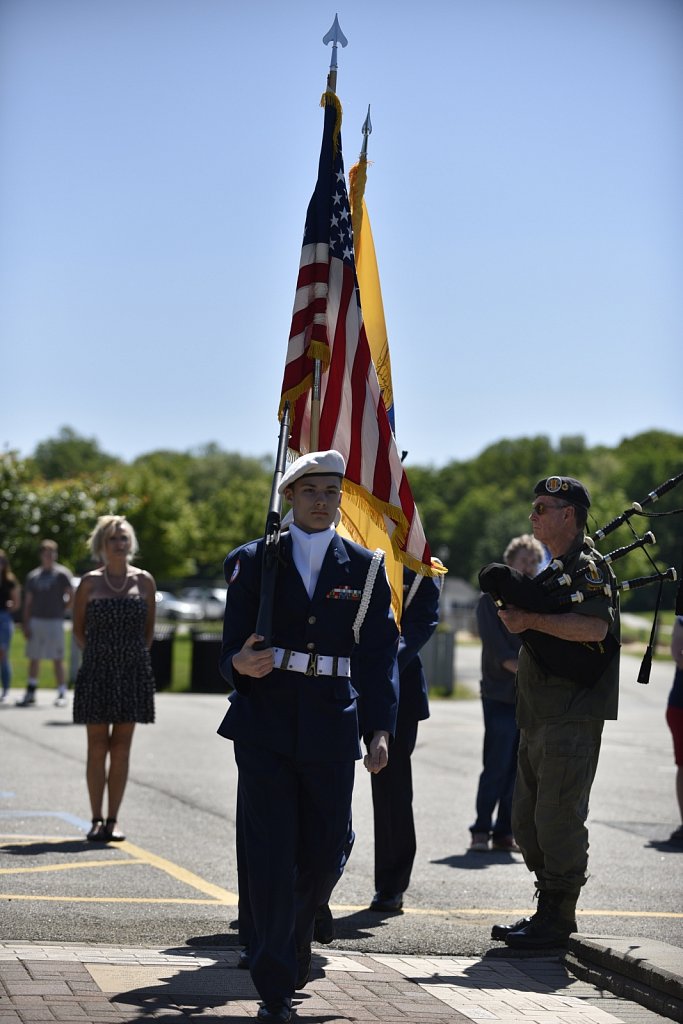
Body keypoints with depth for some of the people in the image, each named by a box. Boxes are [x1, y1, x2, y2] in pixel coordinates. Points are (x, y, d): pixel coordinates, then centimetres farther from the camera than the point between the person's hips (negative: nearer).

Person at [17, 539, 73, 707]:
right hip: (35, 621, 4)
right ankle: (30, 692, 14)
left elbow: (71, 597, 0)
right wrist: (26, 624, 6)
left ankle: (62, 693, 2)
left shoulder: (62, 574, 0)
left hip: (54, 621, -4)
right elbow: (28, 602, 12)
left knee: (57, 659, -3)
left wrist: (61, 610, -3)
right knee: (34, 658, 8)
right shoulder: (33, 576, 11)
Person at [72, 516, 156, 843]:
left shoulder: (143, 581, 5)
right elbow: (79, 628, 8)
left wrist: (134, 657, 4)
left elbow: (149, 629, 11)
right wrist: (98, 655, 2)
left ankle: (113, 819, 9)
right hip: (97, 672, -1)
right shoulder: (90, 582, 2)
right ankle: (97, 819, 6)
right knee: (97, 746, 1)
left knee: (121, 748, 3)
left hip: (133, 672, 1)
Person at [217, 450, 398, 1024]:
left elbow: (380, 655, 5)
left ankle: (294, 942, 37)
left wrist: (381, 729, -5)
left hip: (332, 729, 1)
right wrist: (241, 665, -19)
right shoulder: (253, 562, 6)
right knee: (271, 859, -5)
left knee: (325, 855, 7)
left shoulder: (366, 568, 8)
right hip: (266, 729, -1)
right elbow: (232, 649, 5)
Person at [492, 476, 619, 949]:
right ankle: (548, 910, 20)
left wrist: (533, 620, -23)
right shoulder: (555, 572, 21)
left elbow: (595, 627, -25)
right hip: (539, 715, 10)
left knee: (558, 817, -8)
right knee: (527, 821, 12)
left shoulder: (589, 568, -9)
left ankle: (558, 919, -1)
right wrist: (518, 615, 10)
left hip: (572, 718, -10)